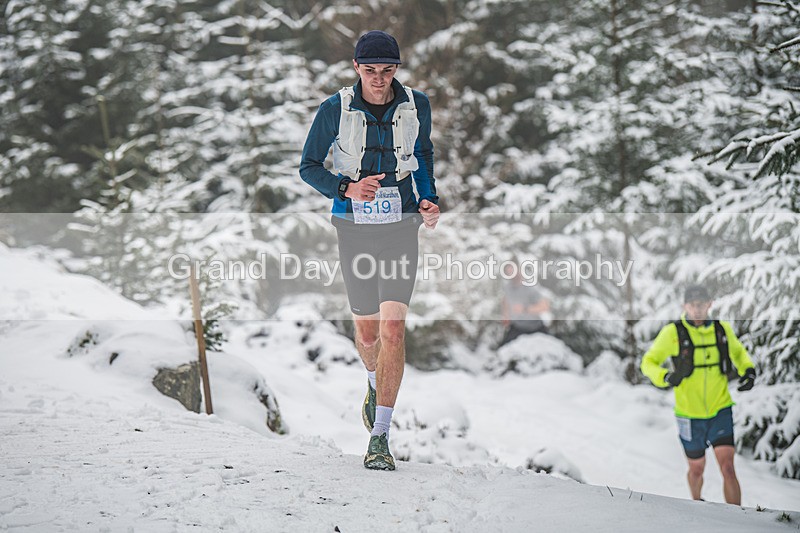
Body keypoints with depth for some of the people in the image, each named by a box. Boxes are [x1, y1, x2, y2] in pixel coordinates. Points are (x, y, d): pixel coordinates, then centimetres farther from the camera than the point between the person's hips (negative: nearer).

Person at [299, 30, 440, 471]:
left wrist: (429, 198, 3)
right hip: (354, 225, 0)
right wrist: (346, 189, -17)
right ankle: (375, 384, 48)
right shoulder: (335, 110, -7)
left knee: (393, 328, -13)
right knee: (367, 331, 11)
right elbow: (308, 167, 0)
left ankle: (380, 438, -11)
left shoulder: (417, 105, -1)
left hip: (401, 224, 0)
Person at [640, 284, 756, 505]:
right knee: (697, 469, 17)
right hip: (690, 414, -1)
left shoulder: (722, 329, -3)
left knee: (728, 468, -14)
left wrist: (748, 370, -4)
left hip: (720, 411, 1)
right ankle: (696, 503, 49)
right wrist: (666, 377, -30)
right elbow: (648, 362, -9)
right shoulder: (672, 332, -13)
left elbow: (738, 352, 17)